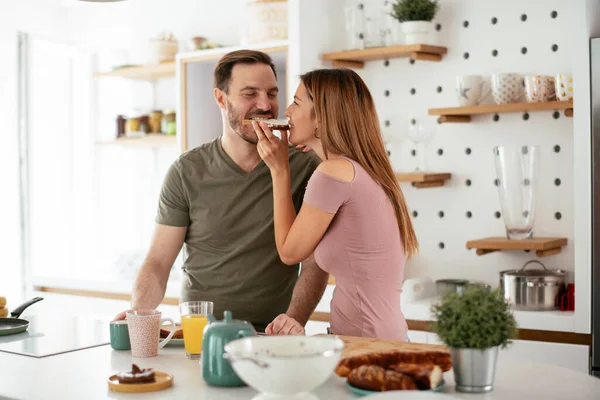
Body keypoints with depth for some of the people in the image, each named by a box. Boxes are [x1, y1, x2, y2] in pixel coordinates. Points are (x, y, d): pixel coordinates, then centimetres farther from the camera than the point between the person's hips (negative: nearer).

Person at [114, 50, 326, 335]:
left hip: (271, 336, 0)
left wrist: (294, 318, -17)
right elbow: (158, 262, 5)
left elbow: (315, 263, 1)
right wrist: (138, 314, -15)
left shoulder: (304, 167, 2)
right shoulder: (187, 172, 4)